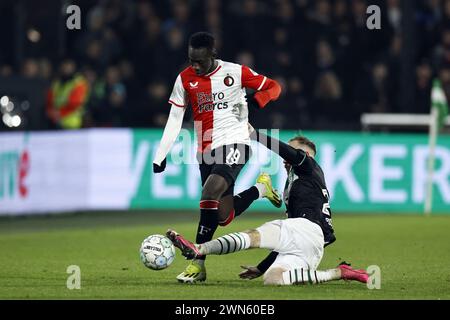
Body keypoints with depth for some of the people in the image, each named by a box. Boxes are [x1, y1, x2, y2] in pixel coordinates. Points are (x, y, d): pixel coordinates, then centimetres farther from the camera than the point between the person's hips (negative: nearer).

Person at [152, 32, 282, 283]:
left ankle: (198, 264, -19)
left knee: (209, 193, -26)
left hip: (234, 143, -5)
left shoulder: (236, 72, -5)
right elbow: (175, 119, 9)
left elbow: (274, 87, 5)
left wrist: (254, 101, -16)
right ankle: (259, 189, 34)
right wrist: (161, 156, 3)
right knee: (224, 217, 2)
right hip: (207, 151, 5)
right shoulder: (185, 79, 5)